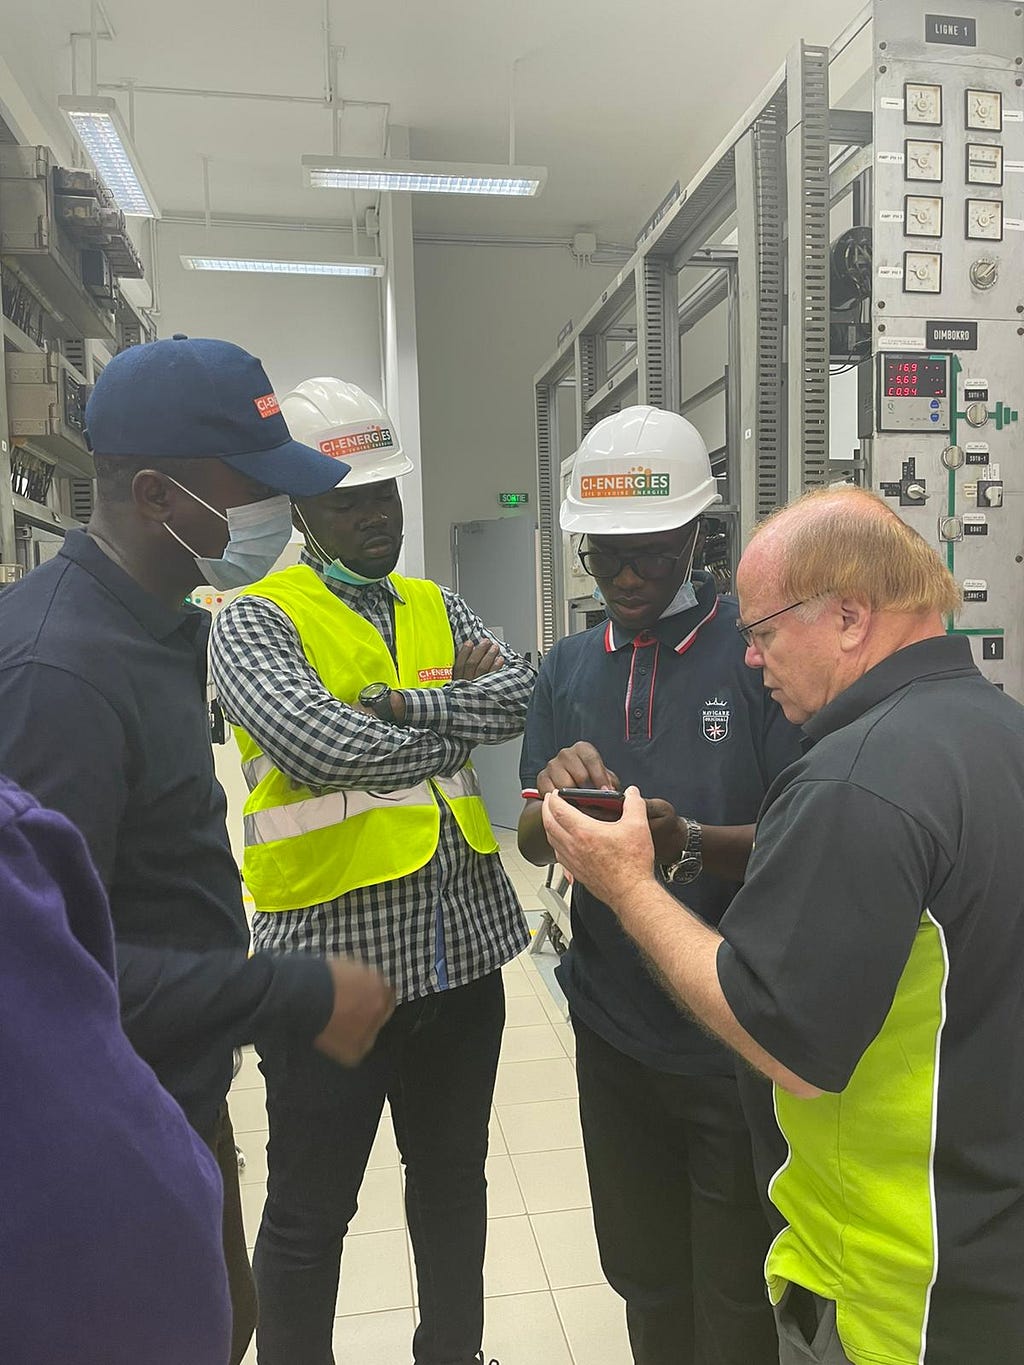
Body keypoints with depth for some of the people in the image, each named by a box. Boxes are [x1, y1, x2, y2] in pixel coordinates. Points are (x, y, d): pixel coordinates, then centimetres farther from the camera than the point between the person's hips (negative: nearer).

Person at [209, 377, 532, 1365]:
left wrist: (400, 705, -19)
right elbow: (316, 745, -24)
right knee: (310, 1212, 13)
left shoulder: (438, 609, 10)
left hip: (462, 942, 6)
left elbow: (518, 694, -6)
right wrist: (457, 715, -11)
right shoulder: (256, 619, -7)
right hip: (332, 955, -5)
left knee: (453, 1178, 24)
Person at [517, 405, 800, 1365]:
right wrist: (555, 797, -20)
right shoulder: (568, 668, 5)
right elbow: (531, 844, 3)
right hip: (611, 1027, 4)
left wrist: (689, 842, -30)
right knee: (643, 1282, 23)